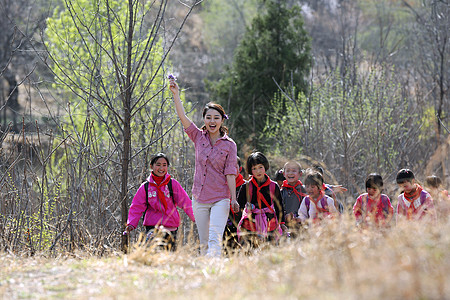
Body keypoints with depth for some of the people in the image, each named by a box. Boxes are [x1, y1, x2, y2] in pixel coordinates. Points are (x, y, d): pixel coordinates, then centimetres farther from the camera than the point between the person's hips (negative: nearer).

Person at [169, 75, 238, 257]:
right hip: (199, 198, 3)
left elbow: (230, 173, -4)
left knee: (215, 239, -18)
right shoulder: (199, 137, 7)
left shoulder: (229, 145, -1)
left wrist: (234, 199, -11)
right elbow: (182, 117, -3)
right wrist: (176, 94, -13)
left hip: (220, 198, -3)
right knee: (204, 242, 7)